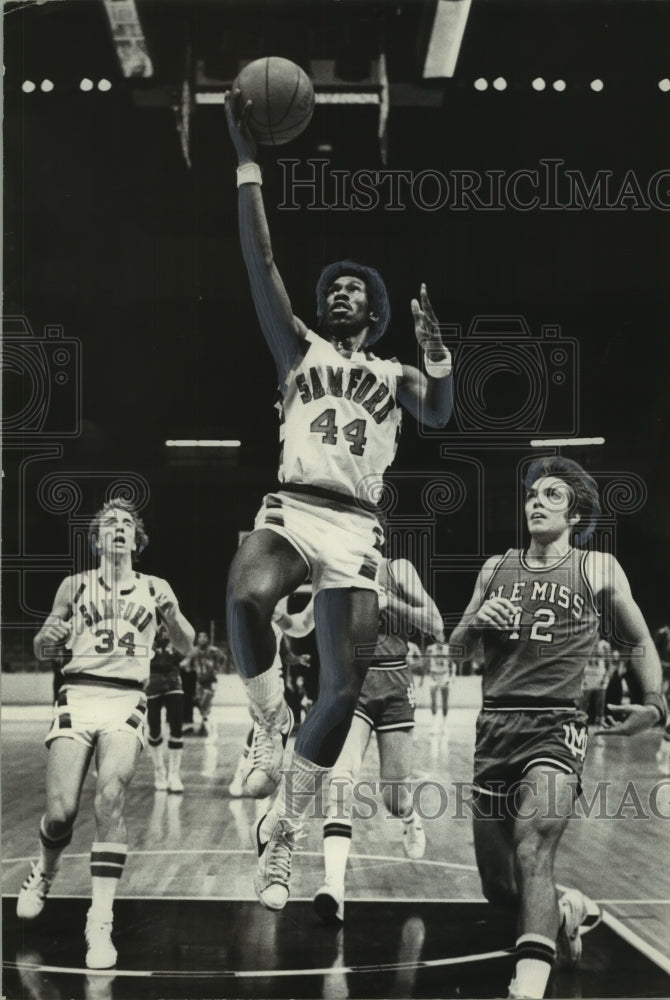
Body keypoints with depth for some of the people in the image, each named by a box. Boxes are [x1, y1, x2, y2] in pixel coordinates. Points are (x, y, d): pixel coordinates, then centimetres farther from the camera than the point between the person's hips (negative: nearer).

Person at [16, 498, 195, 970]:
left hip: (127, 702, 0)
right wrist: (49, 636, -7)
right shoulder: (76, 585, 14)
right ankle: (45, 871, 25)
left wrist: (172, 614, -4)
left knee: (110, 798, -24)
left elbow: (187, 646, 17)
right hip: (78, 696, 1)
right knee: (61, 812, -12)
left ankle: (100, 924, -21)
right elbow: (40, 649, 18)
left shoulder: (154, 588, 14)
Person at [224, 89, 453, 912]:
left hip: (355, 530, 2)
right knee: (243, 594, -38)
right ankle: (269, 718, -13)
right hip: (291, 509, -1)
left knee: (343, 688, -5)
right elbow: (259, 264, 7)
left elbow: (440, 417, -1)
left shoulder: (395, 376, 20)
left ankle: (282, 832, 9)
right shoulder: (299, 349, 17)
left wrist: (438, 354, -21)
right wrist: (248, 160, 0)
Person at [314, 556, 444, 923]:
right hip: (350, 683, 1)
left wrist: (389, 602, -18)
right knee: (341, 780, -20)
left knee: (394, 793, 6)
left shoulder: (397, 569, -2)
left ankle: (411, 821, 46)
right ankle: (335, 886, -30)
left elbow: (436, 625, -6)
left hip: (393, 685, -1)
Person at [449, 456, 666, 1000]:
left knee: (532, 851, -29)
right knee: (499, 886, 9)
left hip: (556, 726, -5)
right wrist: (477, 621, -3)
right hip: (494, 727, 5)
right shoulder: (496, 569, 15)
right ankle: (571, 909, 41)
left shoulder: (598, 569, 6)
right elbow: (457, 648, 19)